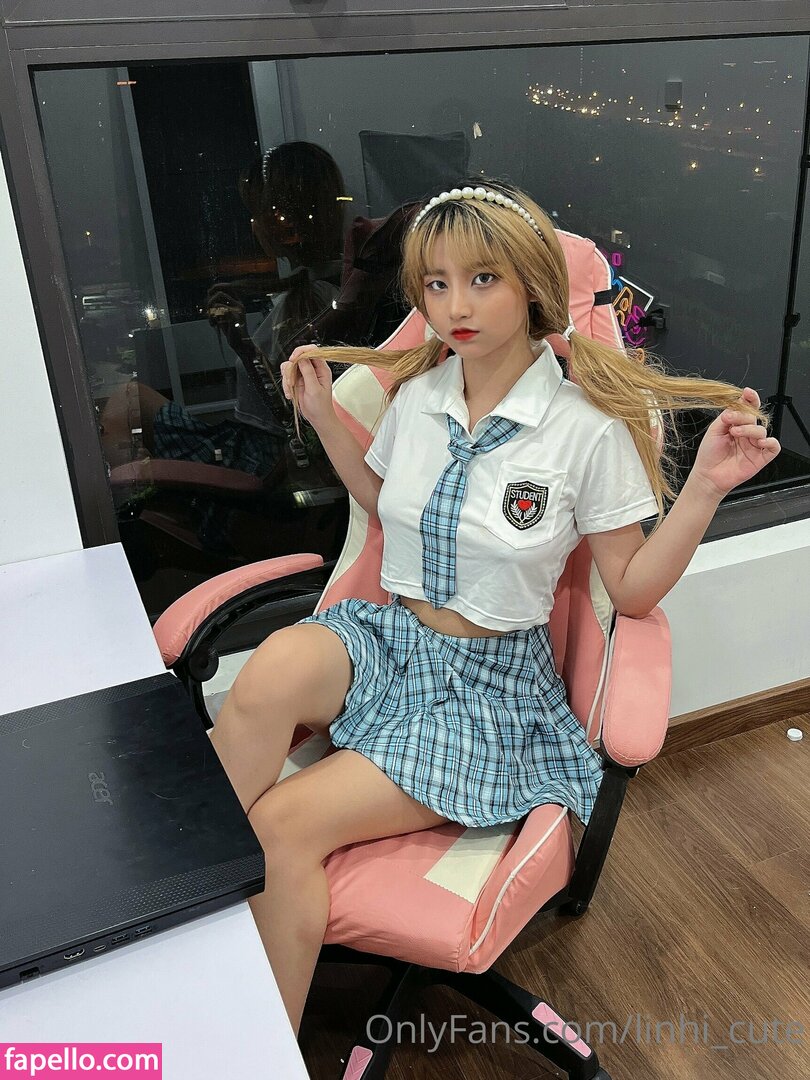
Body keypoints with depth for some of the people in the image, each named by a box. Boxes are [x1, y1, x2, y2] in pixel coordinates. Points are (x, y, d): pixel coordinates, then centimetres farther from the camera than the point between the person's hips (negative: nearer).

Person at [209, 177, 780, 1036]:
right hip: (387, 638, 4)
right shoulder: (417, 393, 3)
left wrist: (705, 488, -18)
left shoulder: (588, 427, -11)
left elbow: (634, 589, -5)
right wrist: (323, 417, 12)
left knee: (287, 823, -22)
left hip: (492, 682, -4)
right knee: (274, 667, -32)